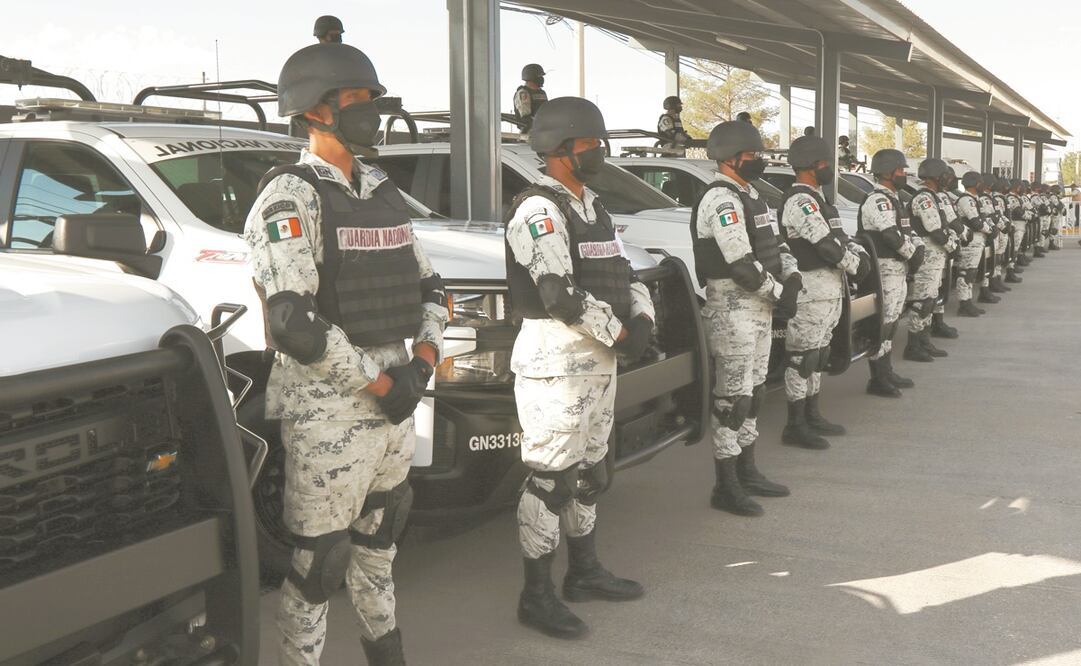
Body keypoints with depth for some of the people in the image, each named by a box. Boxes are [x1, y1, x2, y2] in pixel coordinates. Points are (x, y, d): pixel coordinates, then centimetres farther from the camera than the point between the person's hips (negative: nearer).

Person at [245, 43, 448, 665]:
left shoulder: (385, 192, 12)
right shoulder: (290, 196, -12)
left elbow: (429, 287, 17)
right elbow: (293, 322, -21)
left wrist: (422, 361, 0)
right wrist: (379, 383, -17)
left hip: (396, 398, 8)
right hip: (328, 406, -8)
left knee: (380, 539, 22)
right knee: (321, 559, 1)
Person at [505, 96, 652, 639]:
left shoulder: (592, 208, 15)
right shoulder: (539, 210, -14)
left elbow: (623, 272, 16)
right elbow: (562, 294, -23)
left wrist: (641, 318, -4)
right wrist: (619, 335, -15)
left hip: (599, 359, 10)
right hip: (555, 361, -10)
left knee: (589, 471, 18)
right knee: (551, 478, -5)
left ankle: (584, 572, 32)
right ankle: (536, 596, 4)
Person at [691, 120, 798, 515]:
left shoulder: (750, 197, 15)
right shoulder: (720, 200, -17)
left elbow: (775, 244, 18)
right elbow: (742, 264, -23)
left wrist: (791, 276, -1)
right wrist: (778, 293, -13)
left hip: (759, 307, 10)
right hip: (732, 309, -10)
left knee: (753, 393, 17)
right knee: (732, 397, -6)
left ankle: (746, 472, 28)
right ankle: (726, 488, 1)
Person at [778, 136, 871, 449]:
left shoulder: (816, 198, 17)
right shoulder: (799, 201, -16)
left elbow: (838, 235, 18)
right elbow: (826, 244, -21)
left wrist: (860, 254, 0)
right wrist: (856, 267, -9)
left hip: (829, 290, 11)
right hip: (811, 291, -11)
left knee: (817, 356, 16)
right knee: (802, 358, -5)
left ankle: (812, 416, 26)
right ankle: (796, 426, -1)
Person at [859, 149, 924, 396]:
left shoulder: (892, 199, 18)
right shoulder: (878, 201, -15)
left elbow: (906, 230, 19)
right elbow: (892, 236, -24)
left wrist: (918, 248, 0)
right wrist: (913, 255, -13)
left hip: (898, 269, 11)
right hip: (885, 270, -11)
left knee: (890, 323, 17)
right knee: (882, 324, -8)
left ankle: (887, 373, 26)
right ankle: (877, 380, -4)